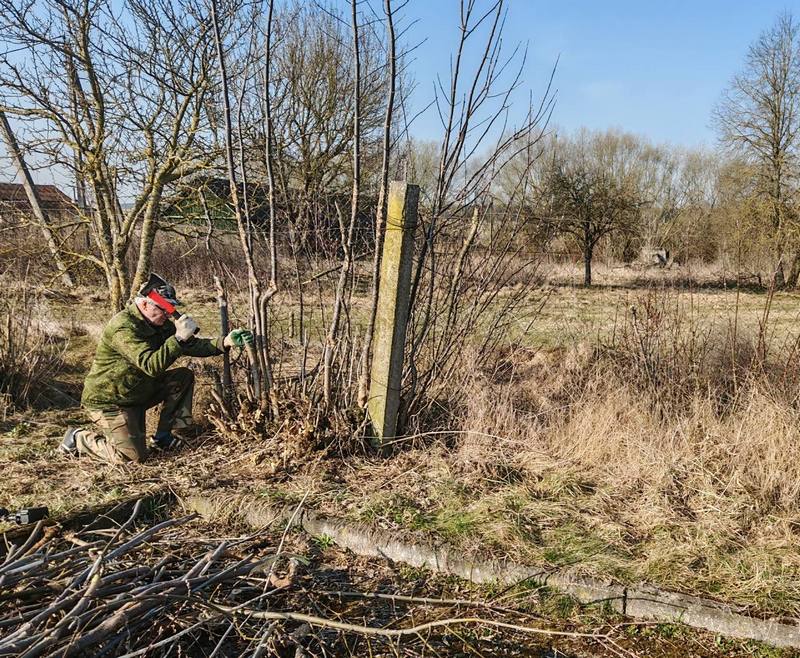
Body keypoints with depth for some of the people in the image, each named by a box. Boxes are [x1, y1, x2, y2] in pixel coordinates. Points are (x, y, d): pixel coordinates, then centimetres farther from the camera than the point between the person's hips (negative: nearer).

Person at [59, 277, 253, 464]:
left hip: (137, 393, 9)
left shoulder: (159, 324, 3)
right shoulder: (123, 327, -26)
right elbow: (152, 366, -36)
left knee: (184, 377, -2)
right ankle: (78, 438, 5)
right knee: (134, 455, -17)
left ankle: (163, 435, 4)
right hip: (108, 402, -9)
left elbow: (192, 346, 1)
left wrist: (225, 341, -12)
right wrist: (179, 338, -39)